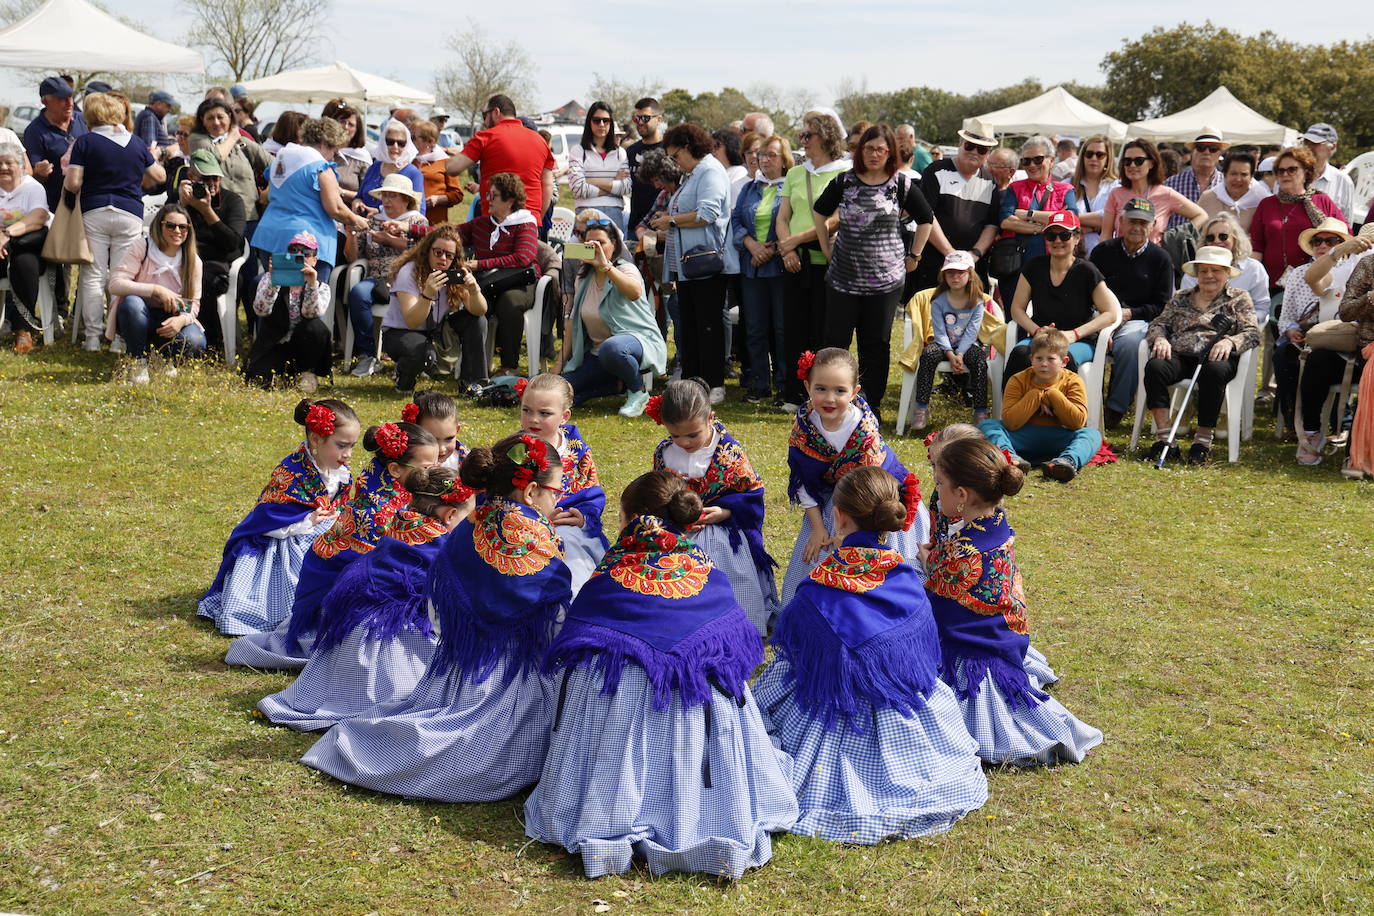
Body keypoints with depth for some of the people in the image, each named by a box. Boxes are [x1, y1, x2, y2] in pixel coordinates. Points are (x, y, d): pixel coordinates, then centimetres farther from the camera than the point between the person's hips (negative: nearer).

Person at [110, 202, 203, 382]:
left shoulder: (193, 261, -2)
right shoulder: (141, 247, -12)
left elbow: (194, 302, -3)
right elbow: (115, 284, -21)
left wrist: (182, 319, -28)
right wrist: (156, 290, -31)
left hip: (170, 320, 2)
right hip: (138, 316, -2)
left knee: (195, 342, -29)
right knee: (132, 302, -38)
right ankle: (138, 361, -15)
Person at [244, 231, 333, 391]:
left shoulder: (321, 287, 0)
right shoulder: (270, 278, -1)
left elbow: (311, 313, -23)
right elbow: (260, 310, -20)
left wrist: (311, 284, -39)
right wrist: (273, 281, -36)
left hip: (302, 346, 0)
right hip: (272, 347, 0)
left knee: (316, 327, -31)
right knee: (256, 378, -27)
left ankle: (308, 372, -5)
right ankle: (285, 370, 10)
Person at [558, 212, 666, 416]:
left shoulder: (625, 269, -11)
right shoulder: (584, 276, 9)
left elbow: (635, 292, -37)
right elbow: (573, 318, 13)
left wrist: (605, 266, -44)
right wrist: (562, 360, 9)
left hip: (639, 340, -7)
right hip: (596, 351, 7)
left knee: (611, 348, -43)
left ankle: (638, 391, -12)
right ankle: (619, 382, 13)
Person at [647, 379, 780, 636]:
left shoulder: (730, 453, -12)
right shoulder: (664, 453, -1)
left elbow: (752, 492, -5)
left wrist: (724, 512, -19)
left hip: (723, 530, -3)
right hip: (675, 533, 3)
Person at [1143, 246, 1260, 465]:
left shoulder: (1239, 298, 19)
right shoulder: (1180, 298, 28)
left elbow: (1252, 333, 6)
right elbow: (1159, 324, 21)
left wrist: (1229, 342, -16)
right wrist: (1160, 338, -4)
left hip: (1214, 358, -2)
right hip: (1180, 357, 2)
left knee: (1215, 371, -40)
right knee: (1154, 366, -32)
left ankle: (1203, 441, -31)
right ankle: (1163, 439, -34)